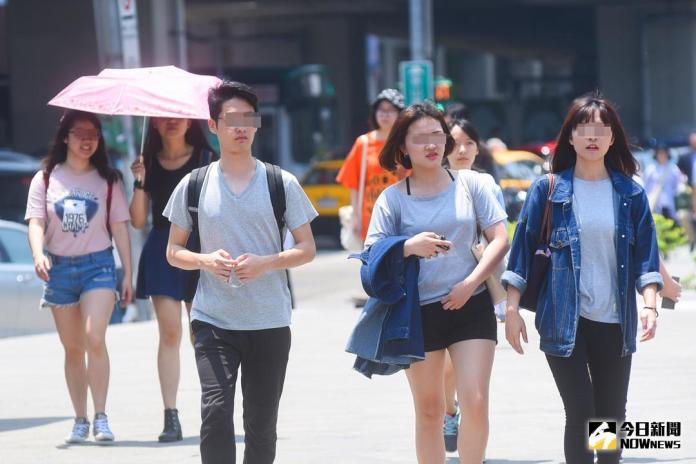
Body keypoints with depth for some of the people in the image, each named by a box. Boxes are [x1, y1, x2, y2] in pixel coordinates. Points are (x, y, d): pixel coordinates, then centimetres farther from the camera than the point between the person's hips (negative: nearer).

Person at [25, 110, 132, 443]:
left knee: (94, 338, -20)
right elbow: (36, 222, -2)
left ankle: (101, 416, -15)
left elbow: (119, 227, 6)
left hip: (98, 265, -2)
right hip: (59, 267, 2)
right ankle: (80, 421, 12)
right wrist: (38, 255, -21)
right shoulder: (46, 179, 6)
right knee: (72, 347, 6)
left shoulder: (108, 180, 5)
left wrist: (127, 273, 3)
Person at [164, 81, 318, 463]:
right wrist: (205, 261, -12)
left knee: (262, 424, 6)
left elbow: (307, 249, 4)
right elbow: (173, 251, 9)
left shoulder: (282, 184, 2)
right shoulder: (193, 185, 3)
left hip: (269, 322, 1)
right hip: (213, 320, -1)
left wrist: (265, 263, -14)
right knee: (216, 409, -18)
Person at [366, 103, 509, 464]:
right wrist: (409, 247, -21)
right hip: (418, 311, 0)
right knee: (429, 411, 8)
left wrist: (470, 283, -11)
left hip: (470, 306, 0)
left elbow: (500, 238, 1)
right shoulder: (392, 198, 0)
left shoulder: (470, 184, 2)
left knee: (475, 402, -11)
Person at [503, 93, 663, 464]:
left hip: (615, 321, 3)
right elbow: (523, 248, 1)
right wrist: (512, 309, -4)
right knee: (581, 414, -8)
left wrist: (649, 304, -11)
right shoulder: (549, 189, 0)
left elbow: (646, 253, 4)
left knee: (612, 417, 6)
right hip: (564, 320, -2)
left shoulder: (630, 193, 5)